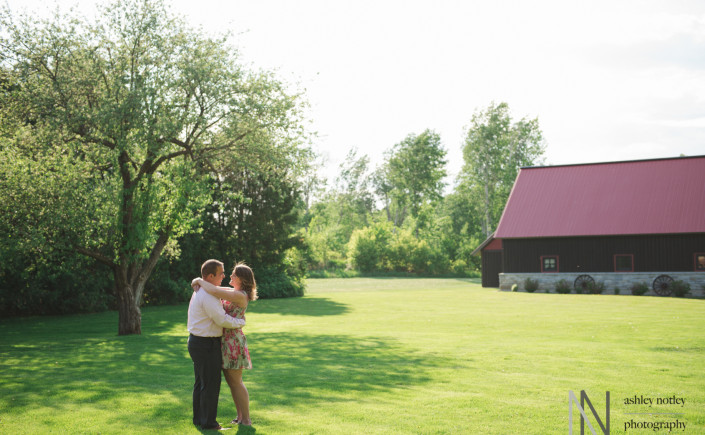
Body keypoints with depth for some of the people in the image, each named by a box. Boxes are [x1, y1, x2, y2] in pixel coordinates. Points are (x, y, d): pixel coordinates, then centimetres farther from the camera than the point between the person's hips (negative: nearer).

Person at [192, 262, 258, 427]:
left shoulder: (240, 296, -17)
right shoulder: (232, 291, 11)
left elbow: (215, 291, -29)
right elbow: (215, 289, 19)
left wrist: (200, 281, -15)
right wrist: (200, 283, -3)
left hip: (233, 340, -9)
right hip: (225, 340, 9)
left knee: (236, 382, -2)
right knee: (231, 382, 14)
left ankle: (246, 420, 7)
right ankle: (240, 417, 23)